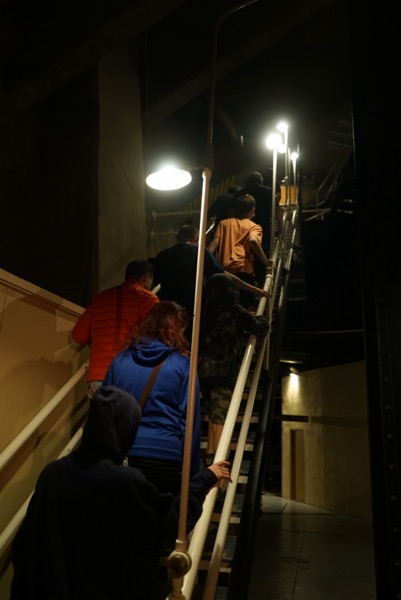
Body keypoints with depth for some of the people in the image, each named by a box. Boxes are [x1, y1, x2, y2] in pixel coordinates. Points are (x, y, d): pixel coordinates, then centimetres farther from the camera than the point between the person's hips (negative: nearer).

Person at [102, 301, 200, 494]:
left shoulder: (121, 359, 4)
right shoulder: (182, 363, -6)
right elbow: (190, 420, -7)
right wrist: (191, 474, 0)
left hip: (123, 456, 3)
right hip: (167, 459, -3)